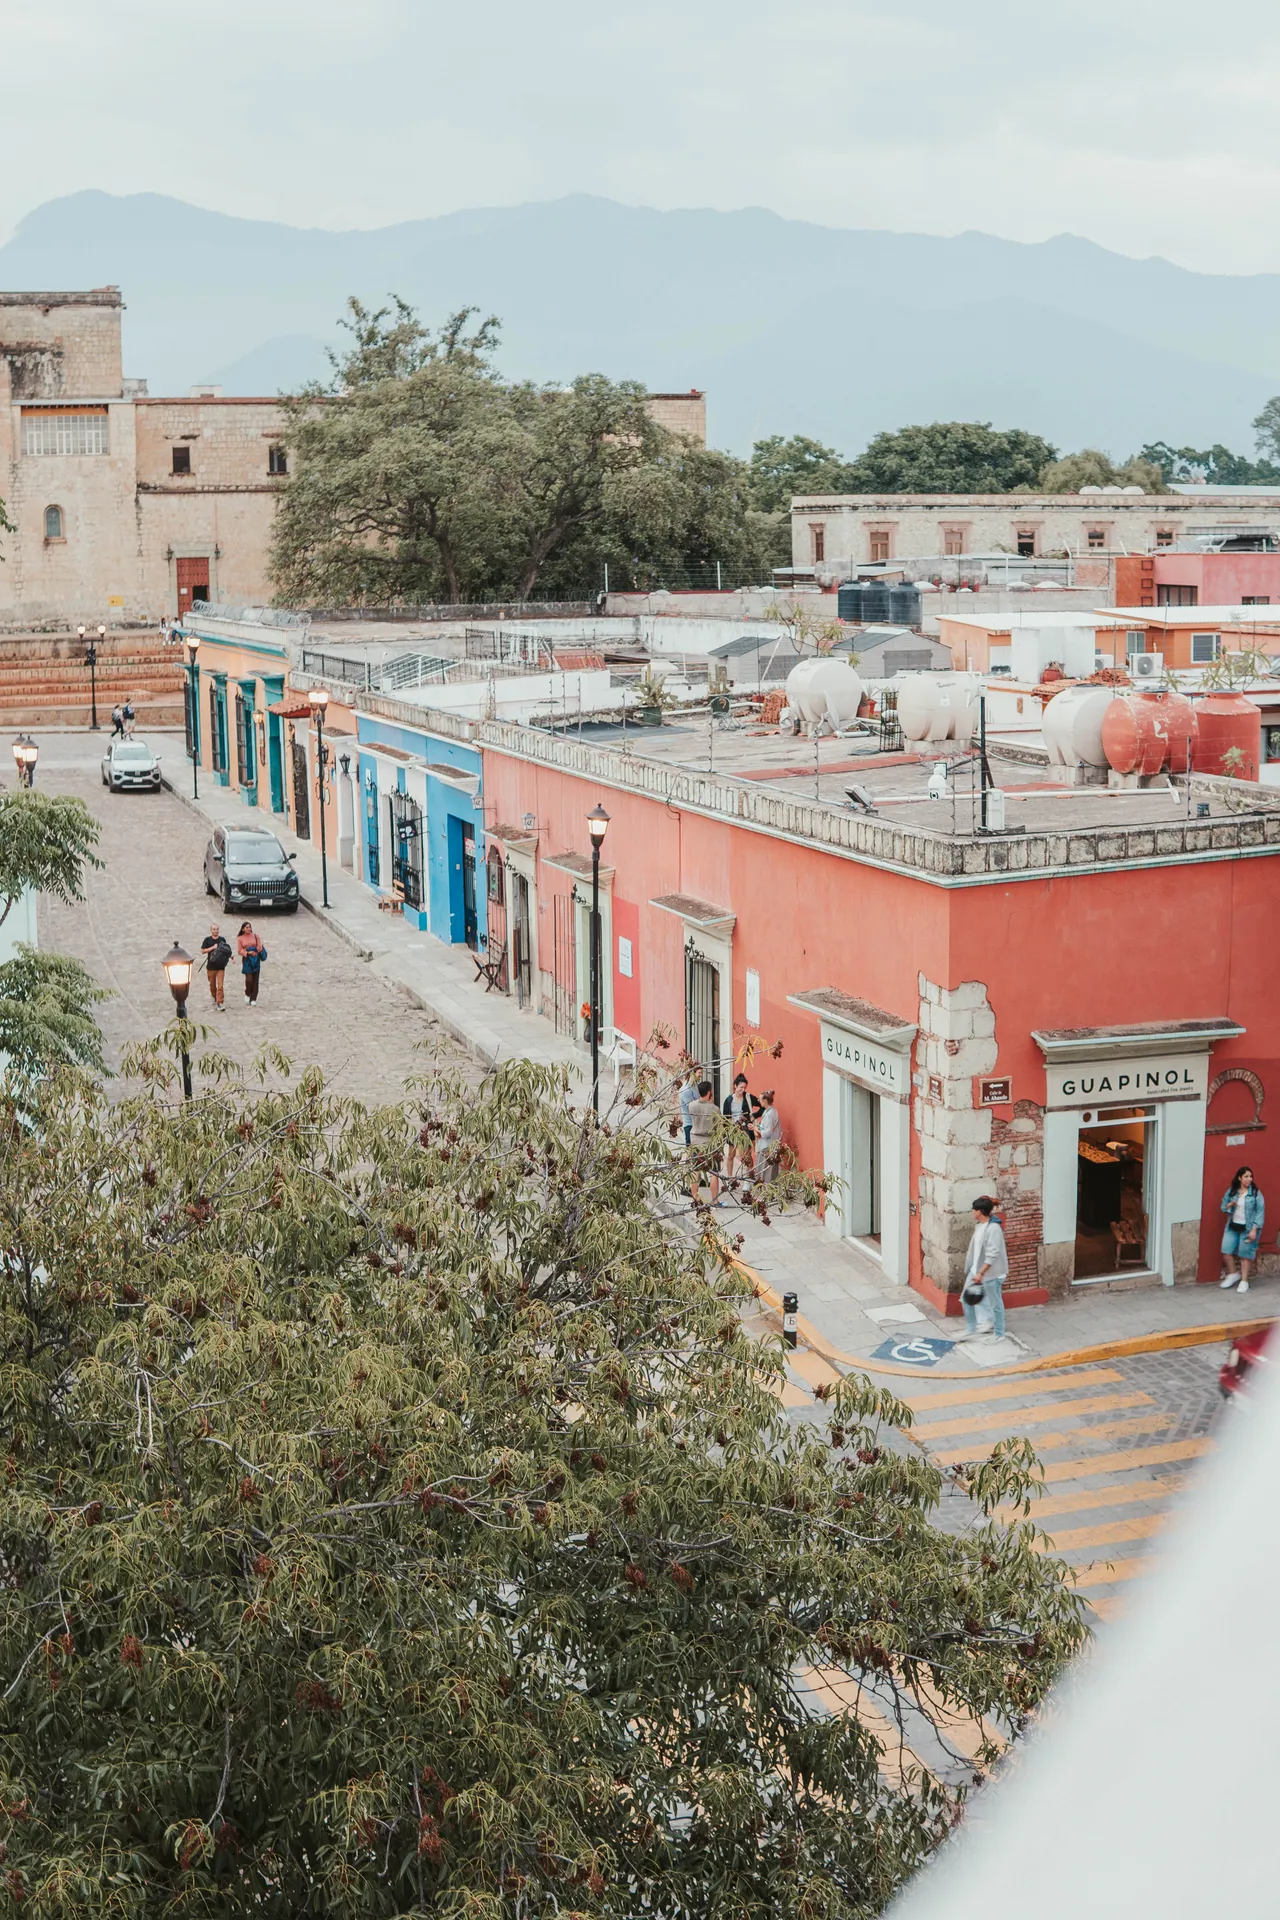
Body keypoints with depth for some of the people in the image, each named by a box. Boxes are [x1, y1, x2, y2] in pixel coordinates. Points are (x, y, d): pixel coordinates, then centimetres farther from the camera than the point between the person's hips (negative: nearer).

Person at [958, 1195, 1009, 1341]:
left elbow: (992, 1255, -27)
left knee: (995, 1304, 6)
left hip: (991, 1273, -9)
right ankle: (971, 1330, 23)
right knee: (966, 1299, 11)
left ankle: (999, 1334, 19)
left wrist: (980, 1273, -29)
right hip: (976, 1269, 9)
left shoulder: (993, 1228, -23)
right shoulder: (979, 1225, 6)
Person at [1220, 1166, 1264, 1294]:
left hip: (1248, 1228, -4)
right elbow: (1223, 1207, 12)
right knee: (1226, 1252, 3)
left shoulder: (1256, 1193, -9)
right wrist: (1229, 1205, -13)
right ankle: (1233, 1274, 26)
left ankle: (1244, 1281, 12)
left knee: (1245, 1255, 2)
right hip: (1232, 1227, 4)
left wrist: (1254, 1230, -16)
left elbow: (1260, 1212, -10)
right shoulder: (1231, 1191, 3)